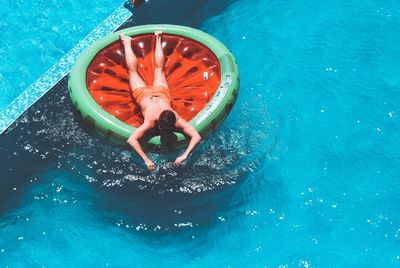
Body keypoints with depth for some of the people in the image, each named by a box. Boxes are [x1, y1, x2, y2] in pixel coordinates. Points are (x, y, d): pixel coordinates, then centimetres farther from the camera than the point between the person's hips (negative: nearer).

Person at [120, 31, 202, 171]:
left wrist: (184, 155, -53)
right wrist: (146, 160, -57)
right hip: (144, 94, -2)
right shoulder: (150, 122, -46)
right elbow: (131, 140, -51)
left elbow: (197, 136, -42)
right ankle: (127, 43, 46)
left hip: (161, 93, 2)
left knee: (158, 68, 29)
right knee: (133, 70, 25)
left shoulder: (177, 120, -41)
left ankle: (158, 38, 50)